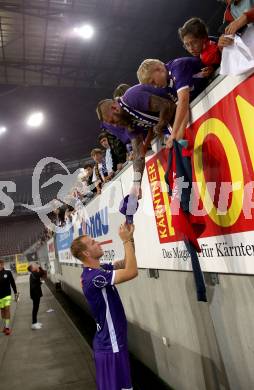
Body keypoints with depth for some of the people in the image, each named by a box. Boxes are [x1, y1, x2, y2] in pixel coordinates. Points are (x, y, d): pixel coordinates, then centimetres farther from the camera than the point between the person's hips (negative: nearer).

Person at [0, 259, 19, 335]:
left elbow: (13, 283, -1)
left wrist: (16, 293, 2)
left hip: (7, 295, -2)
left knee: (7, 309, -8)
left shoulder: (8, 272, -8)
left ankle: (7, 327, -3)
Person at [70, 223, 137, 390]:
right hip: (110, 344, -9)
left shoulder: (101, 269, 4)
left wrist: (130, 238, -5)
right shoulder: (94, 277, -27)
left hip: (114, 340, 9)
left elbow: (126, 264, 9)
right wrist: (126, 241, -23)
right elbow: (132, 272, -32)